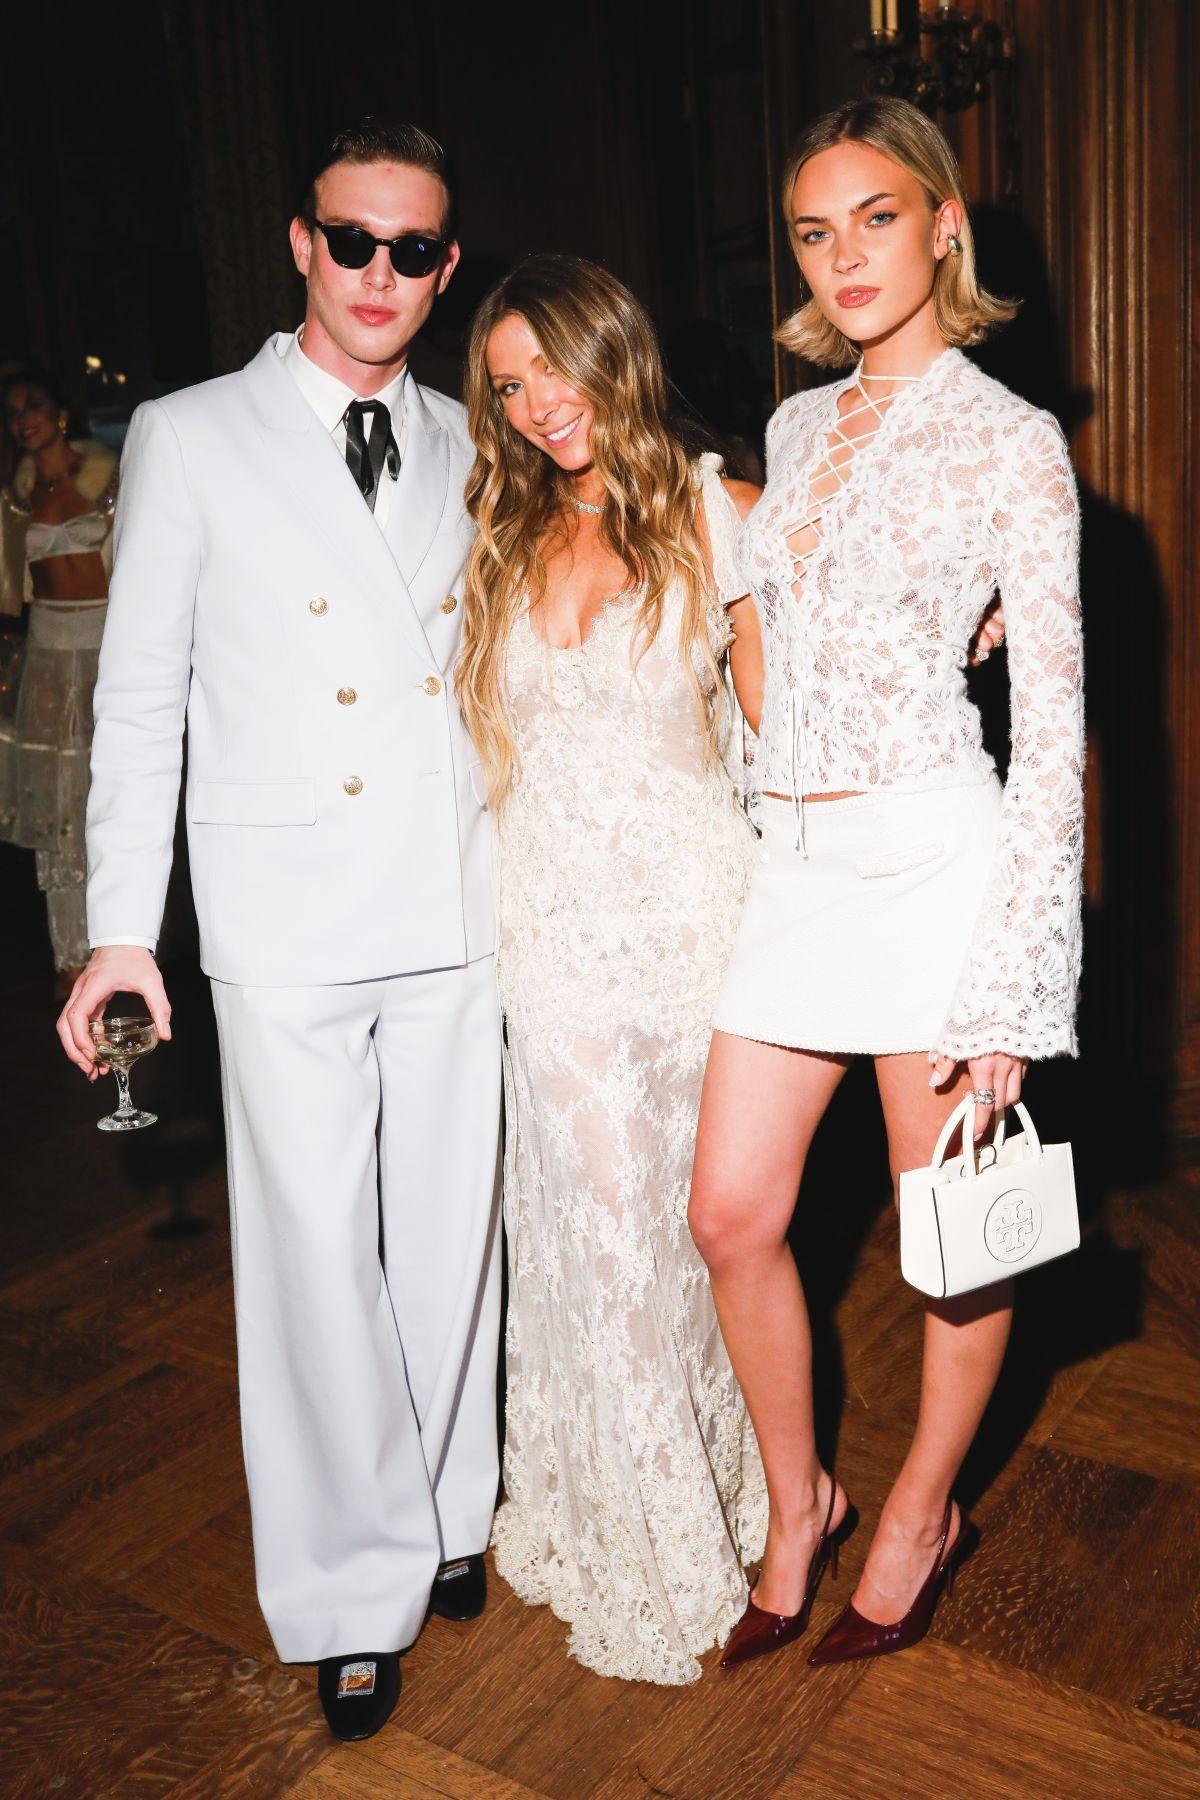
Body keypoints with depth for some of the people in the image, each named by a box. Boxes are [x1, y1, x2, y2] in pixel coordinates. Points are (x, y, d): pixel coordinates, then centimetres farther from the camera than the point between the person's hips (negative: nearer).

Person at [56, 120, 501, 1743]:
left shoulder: (468, 450, 10)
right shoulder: (191, 441, 0)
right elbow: (139, 698, 1)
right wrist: (122, 928, -2)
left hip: (457, 909, 4)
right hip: (287, 925, -3)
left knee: (452, 1228, 12)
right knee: (316, 1253, 1)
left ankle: (448, 1508, 35)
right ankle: (355, 1585, 21)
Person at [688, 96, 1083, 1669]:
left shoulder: (1011, 442, -6)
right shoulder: (795, 430, 13)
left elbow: (1055, 728, -9)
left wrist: (1011, 985, -13)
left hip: (935, 859, -6)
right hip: (795, 866, 6)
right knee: (733, 1213, 7)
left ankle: (922, 1514, 33)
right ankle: (798, 1503, 29)